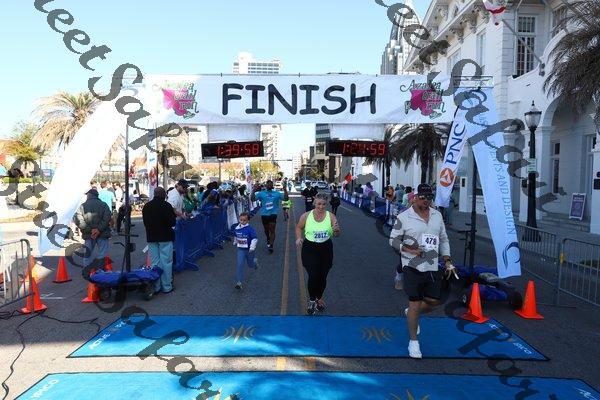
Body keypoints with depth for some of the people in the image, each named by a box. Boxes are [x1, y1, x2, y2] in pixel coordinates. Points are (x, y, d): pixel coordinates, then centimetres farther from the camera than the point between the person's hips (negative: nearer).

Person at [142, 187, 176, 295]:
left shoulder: (146, 206, 5)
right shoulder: (166, 206, -13)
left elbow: (145, 222, 11)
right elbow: (172, 222, -16)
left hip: (151, 237, 5)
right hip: (165, 237, -5)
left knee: (154, 263, 10)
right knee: (166, 262, 2)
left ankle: (155, 287, 13)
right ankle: (166, 287, 6)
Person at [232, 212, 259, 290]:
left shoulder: (250, 229, -20)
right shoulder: (236, 228, -4)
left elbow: (255, 238, -22)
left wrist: (252, 248, -28)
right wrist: (235, 243, 31)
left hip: (249, 250, -3)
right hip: (241, 249, 3)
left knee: (251, 264, 17)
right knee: (239, 265, -10)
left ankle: (255, 261, 55)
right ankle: (239, 282, -6)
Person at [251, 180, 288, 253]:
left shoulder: (277, 193, 1)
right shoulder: (261, 193, -1)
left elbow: (286, 198, -5)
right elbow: (253, 199, -9)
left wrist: (285, 190, -17)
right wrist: (254, 191, -20)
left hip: (273, 213, -2)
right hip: (264, 214, 2)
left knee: (272, 230, -11)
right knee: (266, 229, 18)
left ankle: (271, 245, -12)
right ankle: (268, 240, 45)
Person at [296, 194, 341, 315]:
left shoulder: (330, 216, -4)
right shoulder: (306, 216, -4)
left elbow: (337, 235, -1)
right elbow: (299, 227, 12)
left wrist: (336, 230, -23)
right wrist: (299, 238, -6)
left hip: (326, 250, 2)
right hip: (310, 249, -1)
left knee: (322, 277, 12)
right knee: (313, 276, -11)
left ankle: (319, 298, 39)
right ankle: (312, 300, 12)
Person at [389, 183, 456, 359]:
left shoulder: (437, 215, 6)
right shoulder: (404, 217, -9)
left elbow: (443, 239, 15)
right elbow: (393, 240, -4)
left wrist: (448, 261, 10)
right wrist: (409, 250, -18)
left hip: (433, 267, 5)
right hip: (413, 266, -5)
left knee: (433, 301, 7)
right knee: (415, 302, -1)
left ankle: (411, 313, 39)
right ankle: (413, 341, 16)